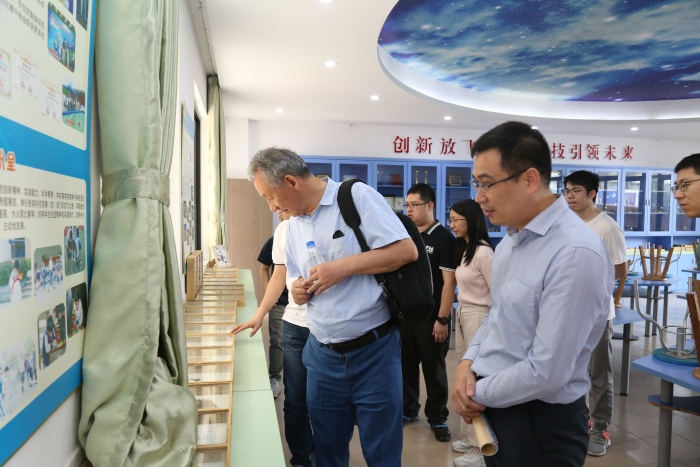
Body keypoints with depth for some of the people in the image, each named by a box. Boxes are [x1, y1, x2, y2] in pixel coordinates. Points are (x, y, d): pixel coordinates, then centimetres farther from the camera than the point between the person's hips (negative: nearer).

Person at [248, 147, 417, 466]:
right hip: (322, 354, 6)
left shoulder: (357, 196, -11)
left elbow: (407, 250, -17)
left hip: (373, 350, -5)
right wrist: (298, 291, -4)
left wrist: (344, 267, -20)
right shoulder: (292, 226, 10)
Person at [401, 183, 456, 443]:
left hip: (431, 317, -5)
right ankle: (408, 410, 32)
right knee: (406, 365, 14)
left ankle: (438, 418, 23)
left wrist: (442, 319, -16)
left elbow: (449, 281, -13)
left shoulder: (444, 238, -10)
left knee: (434, 370, 7)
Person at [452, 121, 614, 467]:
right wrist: (467, 363, -3)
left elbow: (546, 373, -26)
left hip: (540, 422, -8)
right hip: (495, 404, 8)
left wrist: (479, 394, -12)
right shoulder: (511, 237, 4)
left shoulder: (575, 254, -25)